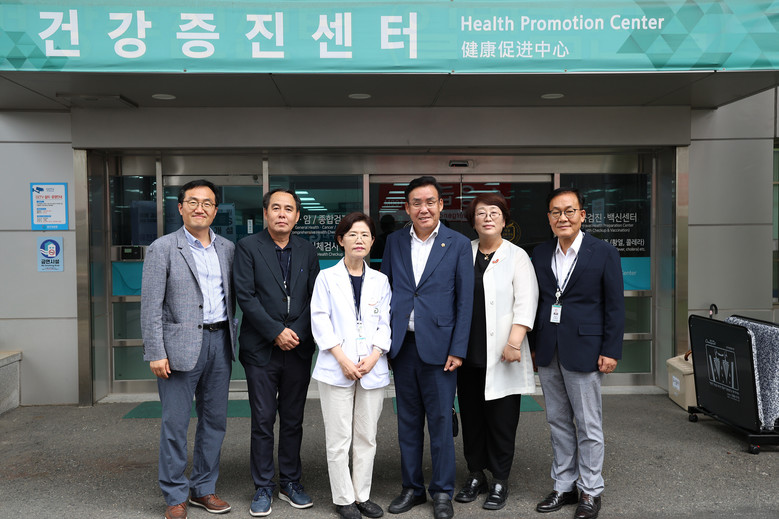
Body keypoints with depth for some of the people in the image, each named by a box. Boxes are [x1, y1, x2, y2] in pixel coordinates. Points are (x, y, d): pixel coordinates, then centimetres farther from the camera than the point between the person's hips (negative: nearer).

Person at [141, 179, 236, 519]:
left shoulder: (227, 248, 10)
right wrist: (156, 353, -12)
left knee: (214, 420, 12)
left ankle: (203, 488, 27)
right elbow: (151, 306, -7)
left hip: (220, 341, 5)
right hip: (181, 344, -4)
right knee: (175, 424, 2)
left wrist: (231, 337, 9)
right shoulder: (162, 248, -4)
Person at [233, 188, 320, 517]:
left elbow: (314, 298, 8)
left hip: (298, 347, 3)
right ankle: (263, 488, 19)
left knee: (293, 420, 12)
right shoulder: (248, 247, -2)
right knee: (263, 421, 5)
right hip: (261, 350, -3)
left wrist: (297, 333, -5)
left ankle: (291, 483, 26)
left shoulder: (306, 251, 9)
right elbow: (245, 296, -9)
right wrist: (276, 332, -13)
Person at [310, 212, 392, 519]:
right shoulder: (327, 278, 2)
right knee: (338, 439, 3)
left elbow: (385, 323, 7)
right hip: (337, 368, -2)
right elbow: (320, 321, -3)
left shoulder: (380, 281, 10)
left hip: (373, 369, 3)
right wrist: (343, 359, -12)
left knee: (367, 437, 10)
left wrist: (373, 357, -8)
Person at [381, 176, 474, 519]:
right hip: (402, 345, 3)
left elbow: (465, 300, -3)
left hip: (438, 345, -3)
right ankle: (412, 488, 28)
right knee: (408, 420, 13)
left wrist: (458, 349, -8)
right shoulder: (394, 242, 7)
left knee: (440, 421, 5)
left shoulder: (458, 244, -2)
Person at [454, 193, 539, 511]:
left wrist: (514, 342, -17)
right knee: (471, 417, 12)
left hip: (501, 355, -3)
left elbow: (526, 302, -8)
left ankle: (500, 482, 19)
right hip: (467, 353, 4)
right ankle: (475, 475, 28)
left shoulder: (516, 256, 0)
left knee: (501, 419, 3)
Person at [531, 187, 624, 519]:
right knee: (558, 422, 14)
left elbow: (615, 306, -4)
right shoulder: (540, 254, 8)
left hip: (583, 351, -4)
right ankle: (564, 486, 27)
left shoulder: (604, 253, -4)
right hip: (548, 353, 5)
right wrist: (535, 344, 10)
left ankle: (591, 491, 21)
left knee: (588, 426, 5)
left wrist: (611, 351, -8)